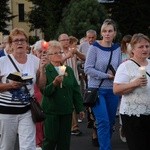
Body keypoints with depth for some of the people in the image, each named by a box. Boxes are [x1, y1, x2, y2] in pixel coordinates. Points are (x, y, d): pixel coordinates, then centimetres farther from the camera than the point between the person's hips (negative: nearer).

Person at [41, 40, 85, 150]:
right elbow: (45, 91, -13)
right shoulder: (45, 71, -6)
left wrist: (80, 108, 10)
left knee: (65, 141, 9)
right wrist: (54, 83, -30)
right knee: (51, 140, 1)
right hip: (51, 111, -5)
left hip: (66, 111, 5)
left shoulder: (68, 70, 10)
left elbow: (76, 90, 12)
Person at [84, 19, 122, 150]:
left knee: (111, 122, 12)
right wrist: (107, 75, -16)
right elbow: (88, 69, -13)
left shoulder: (117, 48, 6)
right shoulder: (95, 47, -8)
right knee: (103, 122, -11)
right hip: (97, 89, -5)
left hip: (112, 90, 5)